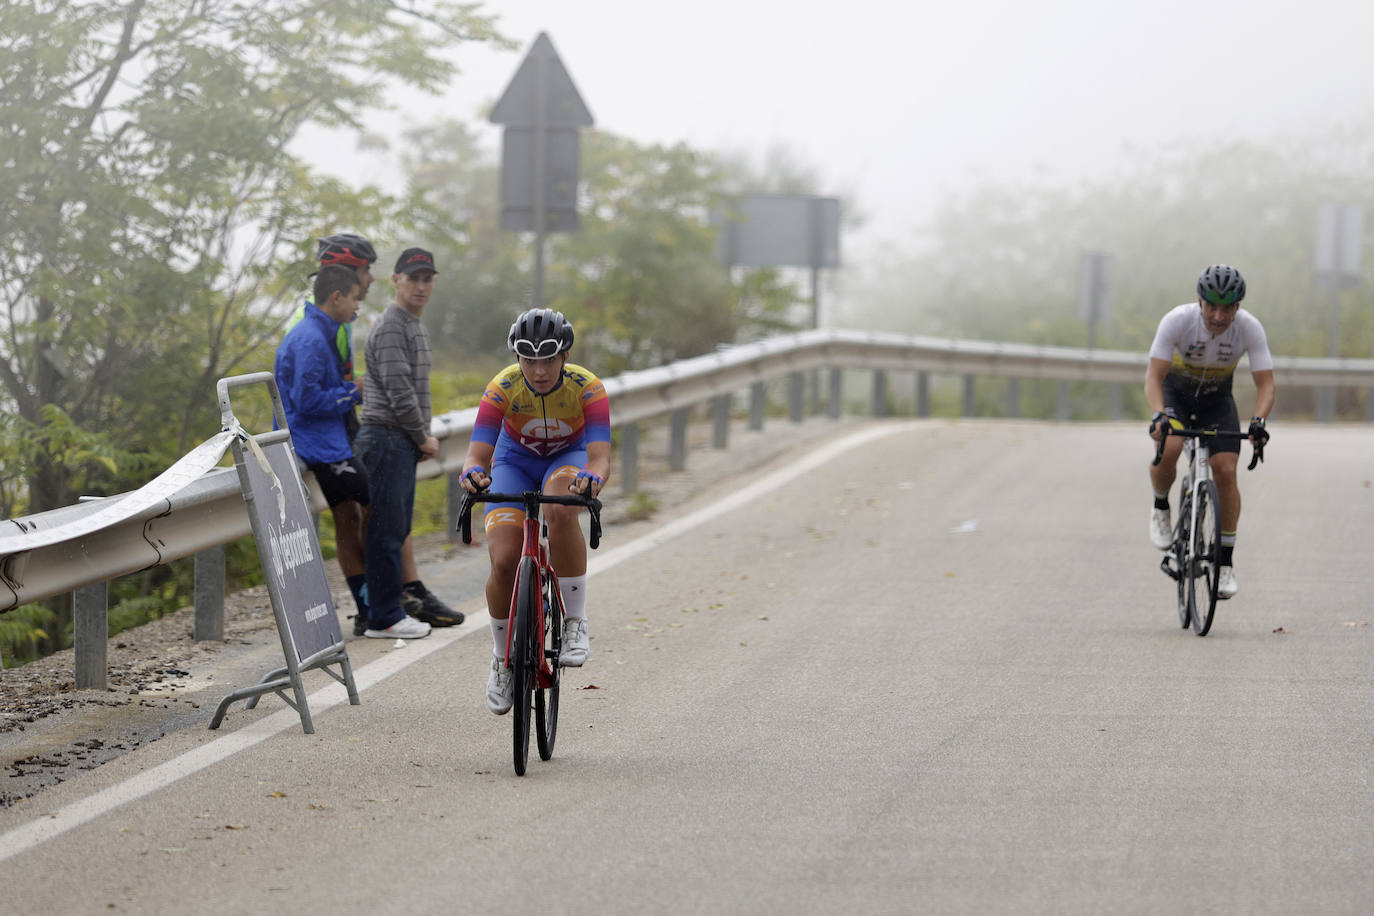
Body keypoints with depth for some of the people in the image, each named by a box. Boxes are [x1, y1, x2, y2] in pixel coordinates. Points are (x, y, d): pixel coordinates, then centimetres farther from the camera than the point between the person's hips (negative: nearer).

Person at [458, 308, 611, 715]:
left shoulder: (587, 388, -29)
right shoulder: (503, 388, -28)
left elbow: (600, 457, -38)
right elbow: (477, 455, -33)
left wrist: (592, 477, -62)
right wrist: (473, 473, -57)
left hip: (569, 457, -1)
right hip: (515, 461, 1)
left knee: (560, 510, -38)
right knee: (504, 561, -17)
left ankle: (575, 623, -24)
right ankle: (502, 659, 8)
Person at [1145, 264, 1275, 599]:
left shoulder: (1250, 329, -27)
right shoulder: (1177, 321, -31)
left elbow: (1265, 384, -27)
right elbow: (1154, 377, -31)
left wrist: (1258, 421, -46)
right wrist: (1159, 414, -49)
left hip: (1217, 398, 1)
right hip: (1175, 391, -1)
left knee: (1225, 471, -14)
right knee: (1168, 449, -30)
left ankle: (1226, 563, -4)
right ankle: (1161, 508, 2)